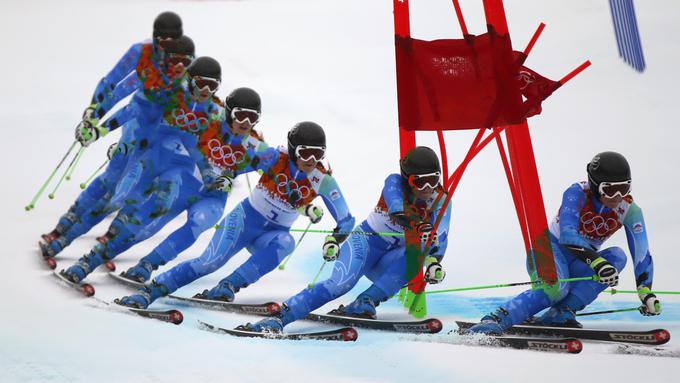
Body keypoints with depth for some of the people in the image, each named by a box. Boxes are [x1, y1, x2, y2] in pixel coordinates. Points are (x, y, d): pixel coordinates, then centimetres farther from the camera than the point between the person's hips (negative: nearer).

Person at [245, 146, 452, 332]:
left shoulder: (440, 200, -4)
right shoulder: (395, 182, -12)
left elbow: (440, 234, -20)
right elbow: (397, 209, -34)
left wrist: (435, 261, -40)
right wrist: (419, 227, -53)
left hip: (389, 263, 4)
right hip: (367, 240, -3)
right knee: (342, 282, -31)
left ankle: (365, 303, -33)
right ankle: (278, 317, -34)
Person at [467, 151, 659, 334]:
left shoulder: (630, 210, -10)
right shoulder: (577, 193, -22)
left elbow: (642, 253, -12)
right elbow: (567, 234, -36)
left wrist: (646, 292, -25)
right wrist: (596, 261, -49)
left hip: (579, 265, 5)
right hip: (551, 249, -5)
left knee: (617, 256, -25)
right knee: (557, 288, -37)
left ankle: (562, 312, -29)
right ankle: (495, 320, -36)